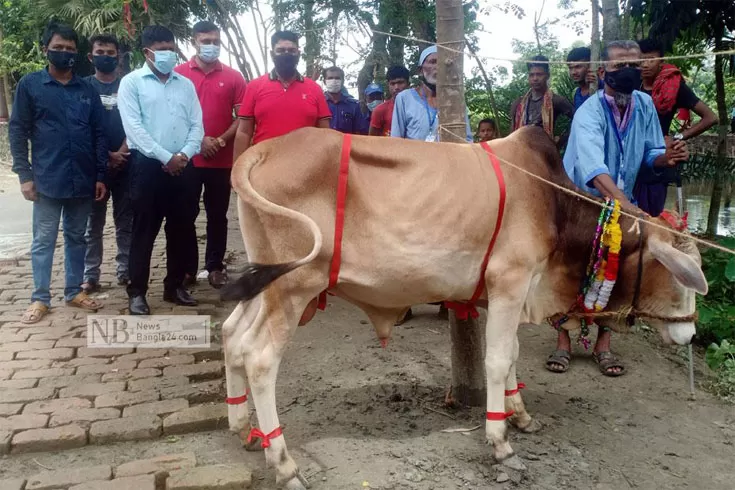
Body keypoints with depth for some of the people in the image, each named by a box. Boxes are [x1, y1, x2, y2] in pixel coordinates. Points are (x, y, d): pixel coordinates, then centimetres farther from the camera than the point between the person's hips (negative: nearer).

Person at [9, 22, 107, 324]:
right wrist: (24, 174, -6)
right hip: (47, 180, -2)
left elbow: (99, 134, 8)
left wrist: (101, 175, 3)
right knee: (43, 240, 4)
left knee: (76, 238, 12)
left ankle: (74, 291, 23)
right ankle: (40, 298, 13)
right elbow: (17, 132, 1)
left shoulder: (87, 90, 8)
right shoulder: (29, 85, 1)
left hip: (83, 180, 3)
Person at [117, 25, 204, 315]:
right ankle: (137, 291, 10)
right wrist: (165, 157, -14)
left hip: (183, 166, 4)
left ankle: (174, 286, 21)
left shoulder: (186, 84, 13)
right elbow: (134, 127, -9)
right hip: (148, 165, -4)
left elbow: (197, 125, 7)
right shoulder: (131, 82, 1)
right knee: (144, 230, 0)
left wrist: (184, 154, -10)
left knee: (181, 229, 8)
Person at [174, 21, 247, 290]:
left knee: (217, 216, 8)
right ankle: (187, 267, 17)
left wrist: (221, 140, -11)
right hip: (188, 158, -1)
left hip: (222, 160, 1)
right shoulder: (178, 73, 2)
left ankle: (215, 266, 18)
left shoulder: (233, 77, 5)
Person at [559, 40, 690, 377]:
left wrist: (666, 157, -21)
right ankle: (563, 343, 14)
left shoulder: (645, 104, -5)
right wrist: (625, 204, -54)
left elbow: (649, 153, 3)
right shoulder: (589, 113, -24)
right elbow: (594, 167, -41)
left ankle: (603, 346, 18)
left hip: (621, 204, 5)